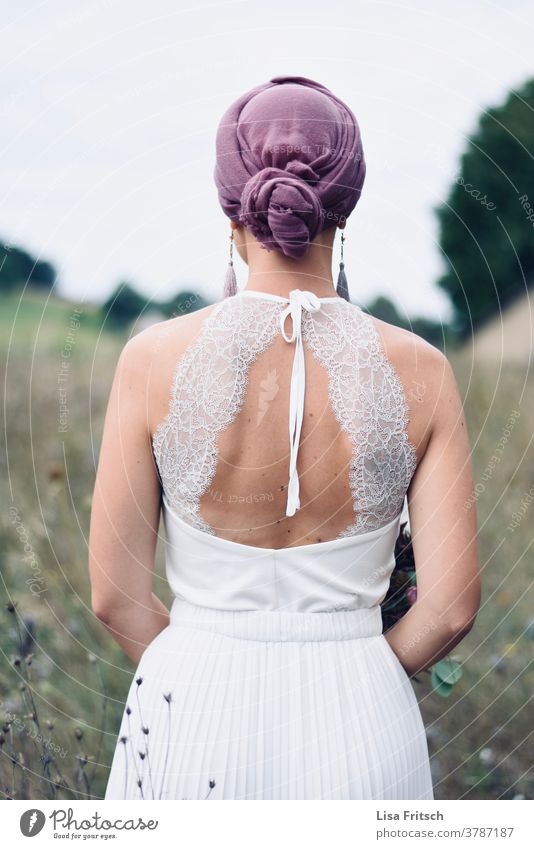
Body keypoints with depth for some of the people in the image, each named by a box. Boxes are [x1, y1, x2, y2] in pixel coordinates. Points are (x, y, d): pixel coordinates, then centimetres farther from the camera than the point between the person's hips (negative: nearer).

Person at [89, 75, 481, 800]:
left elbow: (116, 597, -7)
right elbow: (451, 608, -8)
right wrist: (356, 677, 10)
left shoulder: (155, 359, -12)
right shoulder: (420, 371, -11)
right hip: (360, 730, 1)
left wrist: (209, 680, 10)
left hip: (193, 718, 0)